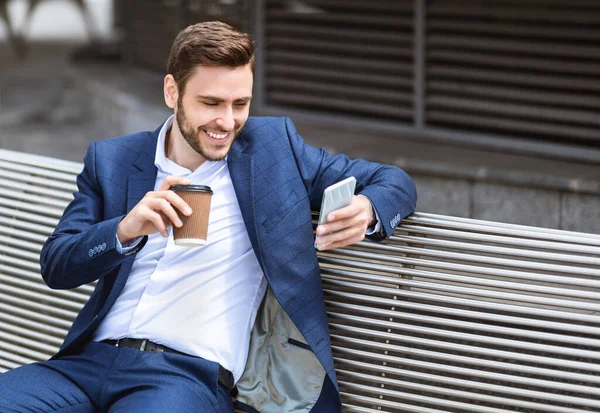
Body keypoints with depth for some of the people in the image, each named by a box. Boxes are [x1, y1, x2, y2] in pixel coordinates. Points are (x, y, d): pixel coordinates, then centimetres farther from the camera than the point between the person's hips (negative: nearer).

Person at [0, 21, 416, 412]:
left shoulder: (272, 146, 11)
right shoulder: (111, 160, 14)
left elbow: (393, 181, 12)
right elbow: (55, 265, 6)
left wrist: (364, 212, -13)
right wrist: (126, 230, -15)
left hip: (192, 374, -2)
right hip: (90, 360, 3)